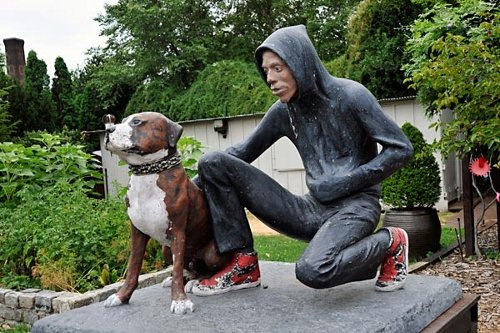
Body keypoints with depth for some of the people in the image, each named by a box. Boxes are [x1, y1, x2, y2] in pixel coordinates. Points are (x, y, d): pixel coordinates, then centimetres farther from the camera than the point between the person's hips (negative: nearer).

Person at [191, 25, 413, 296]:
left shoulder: (350, 95, -9)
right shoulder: (283, 111, 5)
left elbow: (401, 149, -8)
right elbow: (242, 152, 11)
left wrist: (345, 181, -14)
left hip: (355, 204, -4)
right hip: (313, 209, 5)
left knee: (313, 271, -39)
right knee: (213, 162, -7)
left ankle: (389, 243, -6)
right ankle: (243, 264, -5)